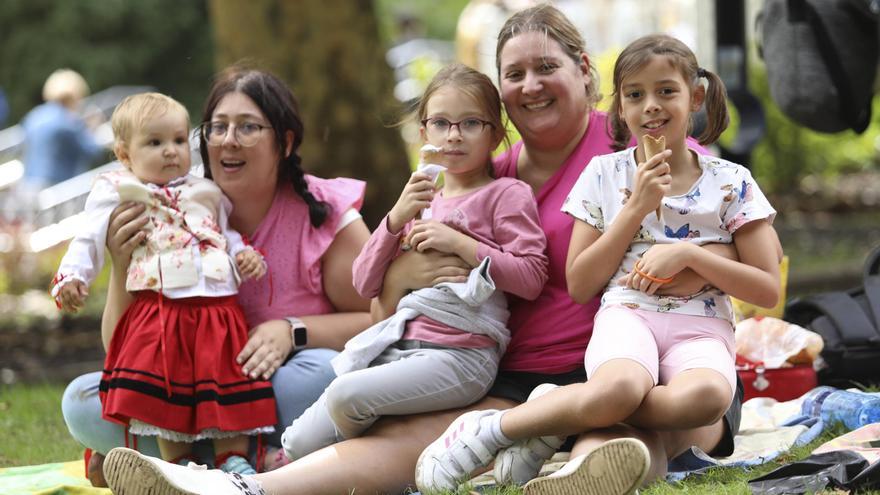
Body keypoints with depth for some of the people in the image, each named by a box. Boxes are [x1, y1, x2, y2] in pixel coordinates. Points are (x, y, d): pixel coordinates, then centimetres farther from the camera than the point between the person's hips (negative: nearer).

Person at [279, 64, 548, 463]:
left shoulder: (506, 195, 3)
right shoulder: (420, 199, 22)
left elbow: (531, 277, -9)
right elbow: (365, 285, 16)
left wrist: (460, 243, -12)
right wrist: (396, 219, 1)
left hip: (459, 354, -6)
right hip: (397, 347, 6)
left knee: (348, 392, -26)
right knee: (302, 443, -13)